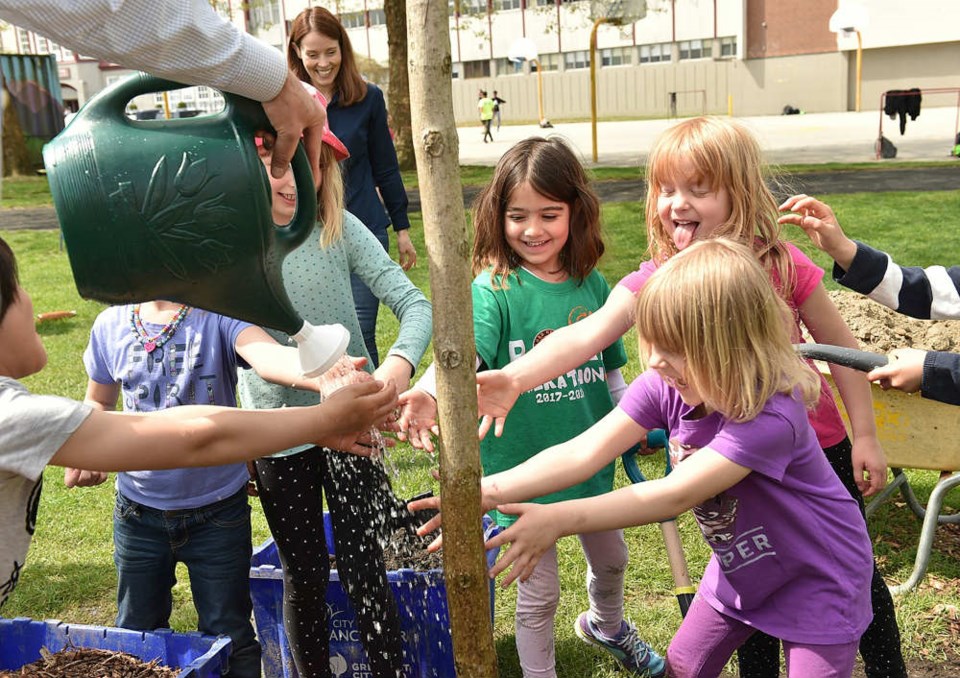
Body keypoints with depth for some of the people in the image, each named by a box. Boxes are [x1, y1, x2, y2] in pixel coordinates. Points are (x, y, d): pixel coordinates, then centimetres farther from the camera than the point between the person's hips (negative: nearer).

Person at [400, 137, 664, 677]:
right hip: (524, 466, -5)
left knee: (611, 558, 28)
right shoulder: (493, 289, -18)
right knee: (539, 592, 11)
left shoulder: (591, 284, -3)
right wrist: (430, 393, -54)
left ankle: (606, 625, 60)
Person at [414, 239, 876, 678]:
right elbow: (583, 452, -26)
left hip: (818, 578, -5)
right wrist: (489, 491, -38)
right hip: (741, 568, 5)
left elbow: (676, 494, -41)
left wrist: (558, 520, -46)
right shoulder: (665, 387, -18)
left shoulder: (772, 415, -36)